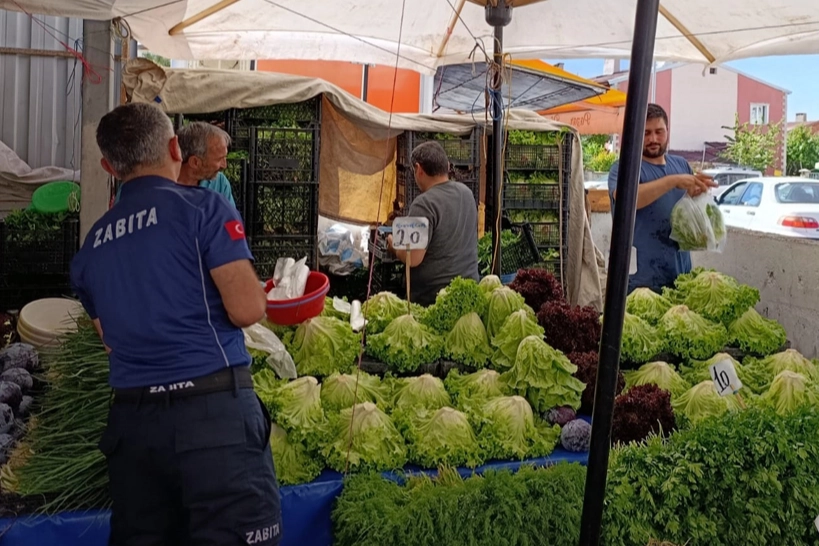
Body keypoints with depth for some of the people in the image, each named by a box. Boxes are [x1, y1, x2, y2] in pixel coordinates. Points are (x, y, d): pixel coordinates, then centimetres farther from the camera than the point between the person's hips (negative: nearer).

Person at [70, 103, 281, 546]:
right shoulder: (202, 207, -4)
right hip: (213, 409, -6)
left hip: (131, 418, 6)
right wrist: (251, 286, 10)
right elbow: (247, 309, -11)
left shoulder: (90, 247, 13)